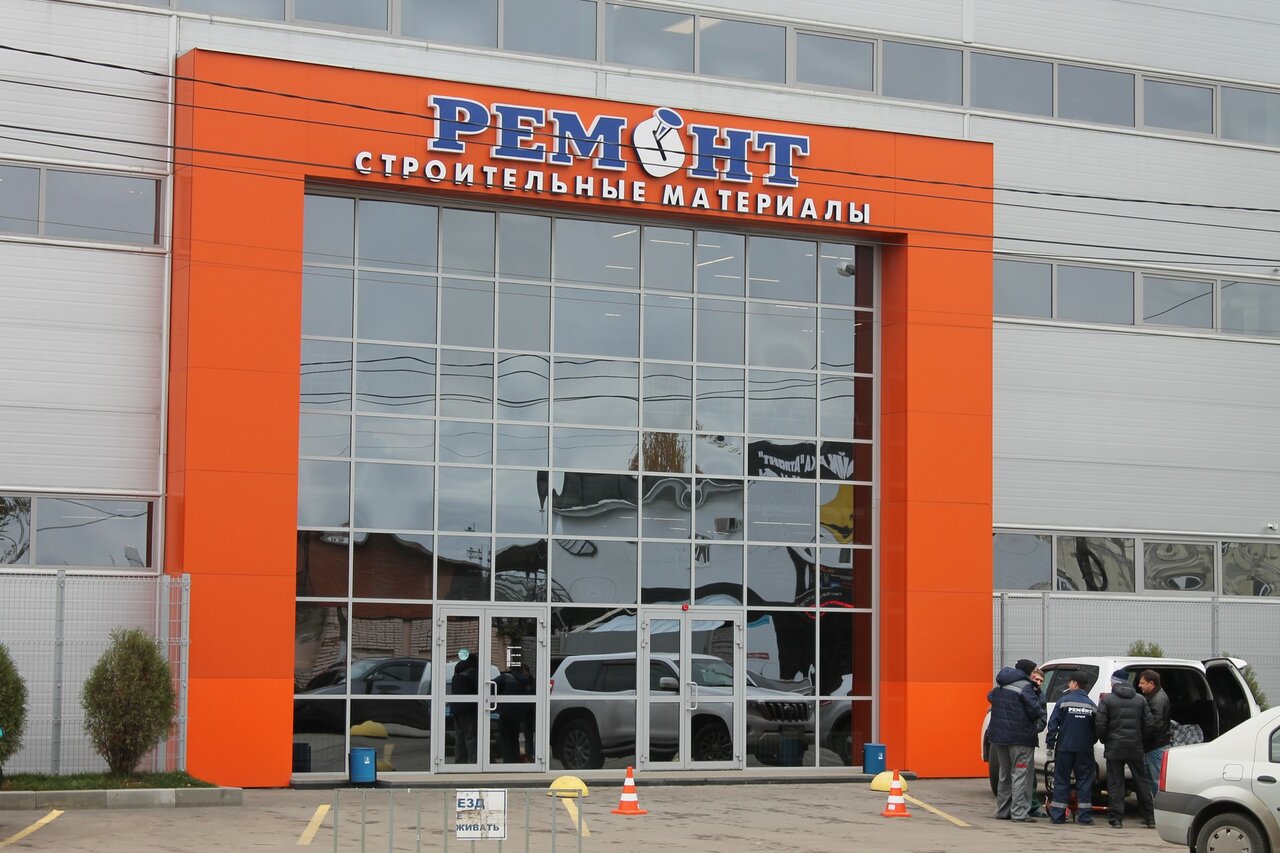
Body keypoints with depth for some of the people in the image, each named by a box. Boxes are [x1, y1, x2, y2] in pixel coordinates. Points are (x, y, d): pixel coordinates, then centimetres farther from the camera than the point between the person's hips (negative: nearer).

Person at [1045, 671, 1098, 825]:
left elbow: (1053, 723, -7)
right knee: (1084, 781, 6)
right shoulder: (1091, 705, 4)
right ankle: (1084, 816, 3)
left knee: (1061, 779, 4)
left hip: (1065, 747, -2)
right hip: (1085, 749, 2)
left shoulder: (1064, 701, -4)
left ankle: (1057, 815, 2)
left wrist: (1050, 743, -2)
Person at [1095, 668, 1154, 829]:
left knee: (1115, 784, 1)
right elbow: (1148, 724, 4)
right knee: (1141, 781, 11)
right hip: (1135, 748, 3)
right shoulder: (1140, 700, 7)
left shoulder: (1107, 700, -5)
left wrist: (1104, 740, 7)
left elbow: (1100, 724, -10)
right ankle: (1149, 818, 13)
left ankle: (1117, 818, -3)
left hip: (1114, 748, -3)